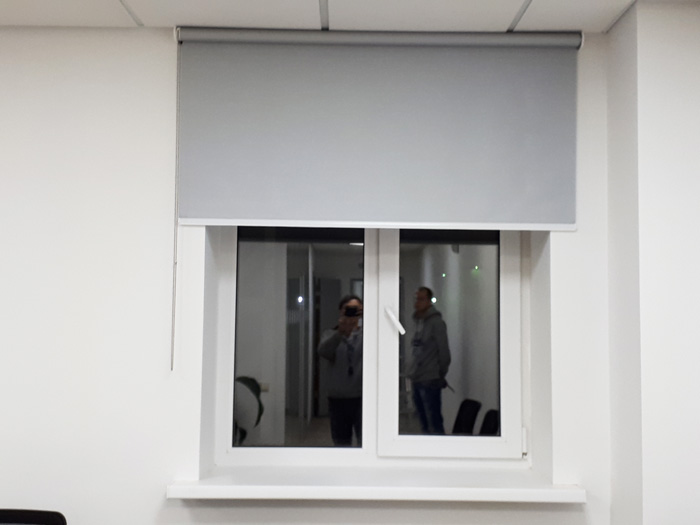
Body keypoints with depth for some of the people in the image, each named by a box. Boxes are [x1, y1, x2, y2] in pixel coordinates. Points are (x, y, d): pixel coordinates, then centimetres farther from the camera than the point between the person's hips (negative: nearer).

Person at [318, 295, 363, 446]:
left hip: (362, 397, -2)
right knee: (341, 443, 11)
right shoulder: (331, 335, 10)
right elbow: (323, 352, -11)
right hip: (338, 399, 2)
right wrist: (340, 332, -28)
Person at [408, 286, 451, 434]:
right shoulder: (418, 322, 14)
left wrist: (440, 375, -4)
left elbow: (444, 351, -11)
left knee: (434, 424, -6)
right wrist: (413, 373, 11)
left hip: (430, 381, -8)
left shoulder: (436, 322, -10)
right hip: (417, 381, 8)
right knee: (424, 423, 15)